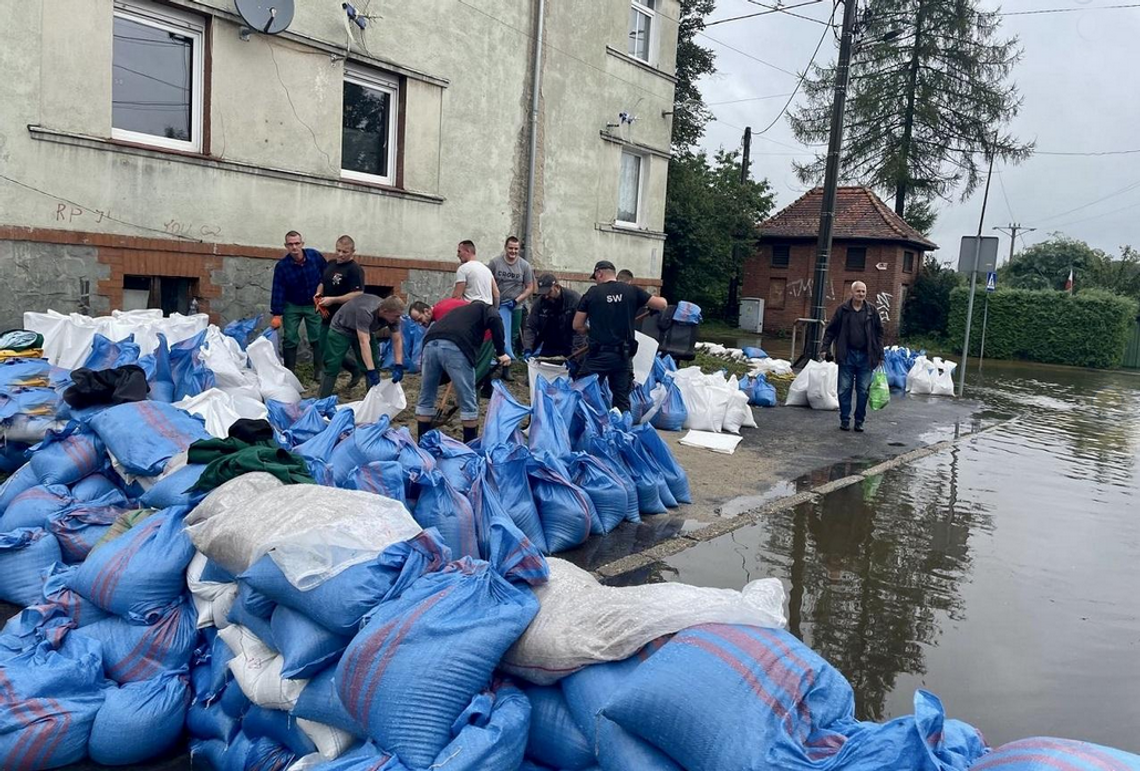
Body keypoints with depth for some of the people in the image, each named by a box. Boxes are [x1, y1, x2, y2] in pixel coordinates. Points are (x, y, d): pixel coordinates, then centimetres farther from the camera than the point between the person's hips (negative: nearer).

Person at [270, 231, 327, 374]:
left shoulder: (315, 256, -15)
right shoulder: (281, 266, -16)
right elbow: (278, 291, -15)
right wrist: (276, 314, -18)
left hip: (314, 305, 0)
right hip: (292, 306, 0)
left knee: (318, 339, 0)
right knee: (290, 339, 0)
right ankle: (289, 371, 11)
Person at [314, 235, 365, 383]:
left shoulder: (355, 269, -14)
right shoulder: (331, 265, 12)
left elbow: (358, 294, -23)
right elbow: (322, 283, 26)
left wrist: (333, 300, -24)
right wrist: (318, 295, 3)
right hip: (327, 317, 9)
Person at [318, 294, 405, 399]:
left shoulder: (392, 315, -22)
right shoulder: (366, 311, -42)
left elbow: (397, 340, -13)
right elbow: (364, 343, -47)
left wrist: (398, 366, -24)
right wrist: (371, 371, -51)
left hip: (364, 330, 6)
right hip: (341, 328, -6)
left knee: (374, 364, -3)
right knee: (332, 367, -8)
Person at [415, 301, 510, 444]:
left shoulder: (458, 310, 42)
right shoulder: (486, 309, 25)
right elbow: (494, 320, 0)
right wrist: (501, 352, 2)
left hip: (430, 344, 6)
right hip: (455, 347, -6)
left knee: (426, 399, 20)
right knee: (468, 401, 7)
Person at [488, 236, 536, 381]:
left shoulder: (525, 265, -2)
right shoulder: (495, 262, -5)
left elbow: (530, 288, 0)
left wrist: (516, 301, -11)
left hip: (515, 307, 1)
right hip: (497, 306, -1)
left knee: (512, 338, 6)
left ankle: (506, 369, 15)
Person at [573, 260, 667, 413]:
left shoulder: (592, 293, -1)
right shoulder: (632, 291, 2)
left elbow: (577, 326, 1)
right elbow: (662, 305, 2)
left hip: (599, 355, -2)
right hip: (624, 355, 3)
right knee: (622, 401, 10)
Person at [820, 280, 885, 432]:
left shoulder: (871, 311, 5)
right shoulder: (843, 310, 2)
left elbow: (879, 333, 9)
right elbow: (831, 330, 6)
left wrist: (880, 355, 6)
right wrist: (824, 348, -2)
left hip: (865, 357, 1)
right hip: (847, 355, -1)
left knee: (863, 390, 4)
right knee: (844, 389, 3)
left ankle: (859, 421, 14)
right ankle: (845, 420, 12)